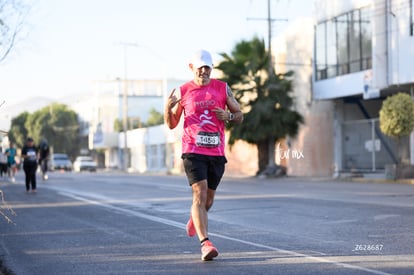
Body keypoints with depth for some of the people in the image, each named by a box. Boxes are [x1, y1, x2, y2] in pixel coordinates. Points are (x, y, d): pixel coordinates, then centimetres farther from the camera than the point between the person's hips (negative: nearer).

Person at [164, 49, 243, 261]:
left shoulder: (223, 88, 7)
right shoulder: (182, 92, 4)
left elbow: (239, 116, 13)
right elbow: (171, 124, 9)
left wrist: (228, 116, -10)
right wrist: (168, 109, -11)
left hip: (216, 152, 3)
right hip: (193, 151, -2)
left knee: (209, 197, 14)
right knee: (200, 193, -16)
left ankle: (195, 218, 48)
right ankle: (205, 243, -20)